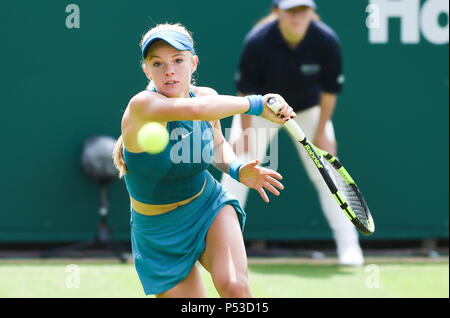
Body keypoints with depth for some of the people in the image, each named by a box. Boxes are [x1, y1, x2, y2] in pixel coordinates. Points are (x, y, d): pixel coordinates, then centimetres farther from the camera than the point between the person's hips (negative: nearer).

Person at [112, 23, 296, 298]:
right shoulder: (141, 106, -25)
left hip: (210, 206, 3)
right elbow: (194, 109, -46)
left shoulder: (207, 97, -6)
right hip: (161, 231, -3)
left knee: (234, 285, -26)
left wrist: (236, 169, -6)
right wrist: (255, 104, -36)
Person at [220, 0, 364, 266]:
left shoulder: (327, 41, -26)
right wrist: (245, 132, -14)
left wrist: (321, 133, -9)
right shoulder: (257, 41, -29)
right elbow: (246, 90, -17)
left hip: (308, 108, 1)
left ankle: (348, 244, 2)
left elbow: (330, 89, -13)